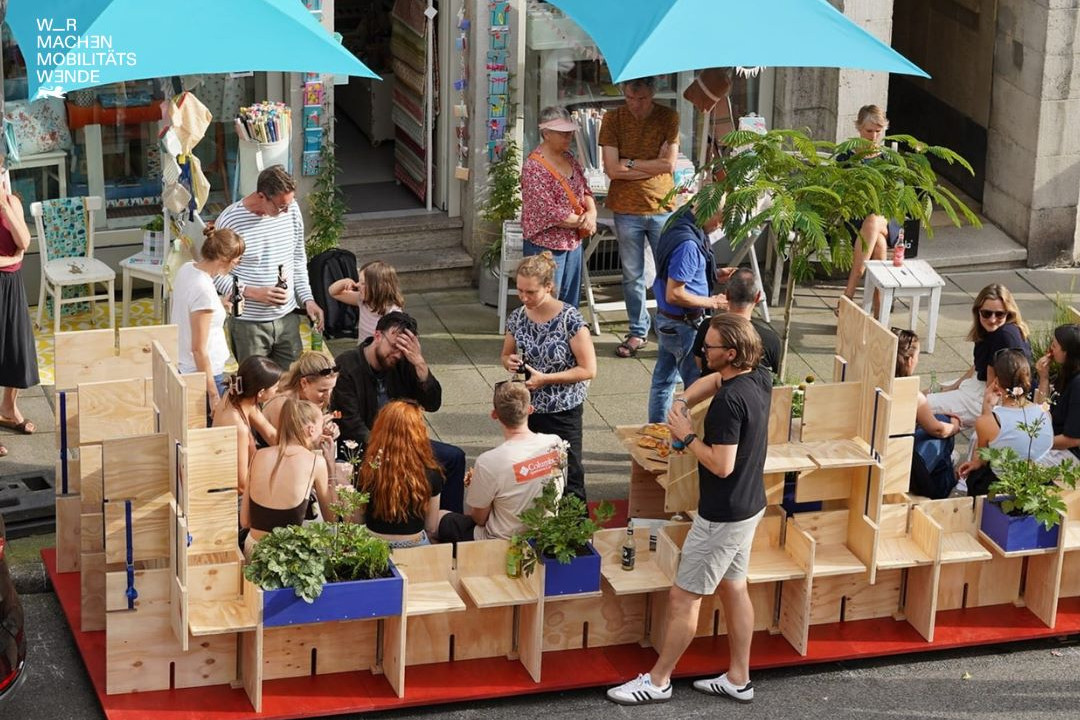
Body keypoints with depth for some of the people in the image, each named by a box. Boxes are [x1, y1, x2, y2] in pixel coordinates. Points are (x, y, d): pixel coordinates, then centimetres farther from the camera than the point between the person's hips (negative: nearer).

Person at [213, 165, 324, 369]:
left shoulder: (291, 209, 0)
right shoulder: (230, 221, -16)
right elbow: (217, 275, -11)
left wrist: (307, 299, 2)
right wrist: (254, 293, -21)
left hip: (287, 319, 5)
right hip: (248, 323, -4)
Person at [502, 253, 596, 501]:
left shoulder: (570, 319, -16)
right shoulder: (517, 318, 0)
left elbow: (588, 369, -15)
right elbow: (506, 355, 17)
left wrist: (545, 379, -19)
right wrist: (510, 362, -7)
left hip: (562, 413, -5)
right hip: (526, 410, 5)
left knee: (568, 478, 2)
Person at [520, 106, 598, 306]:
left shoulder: (568, 158, 8)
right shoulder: (534, 167, -17)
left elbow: (585, 190, 13)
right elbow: (548, 212, -22)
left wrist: (591, 212, -9)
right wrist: (581, 222, -12)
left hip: (573, 242, 8)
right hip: (546, 246, -8)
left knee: (571, 305, 13)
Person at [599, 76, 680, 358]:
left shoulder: (668, 118, -2)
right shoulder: (613, 119, -3)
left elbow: (670, 164, -9)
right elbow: (612, 169, -10)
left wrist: (630, 163, -9)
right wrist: (653, 165, -10)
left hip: (662, 207, 0)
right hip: (627, 210, 0)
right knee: (633, 276, 9)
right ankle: (638, 332, 21)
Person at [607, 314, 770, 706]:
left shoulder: (729, 400, -28)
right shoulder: (760, 379, -1)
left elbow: (721, 465, -29)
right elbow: (712, 380, 18)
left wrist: (687, 435, -16)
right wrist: (683, 402, 0)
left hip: (722, 516, -9)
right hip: (749, 506, 9)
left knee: (683, 598, 2)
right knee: (734, 589, 19)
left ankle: (658, 681, 13)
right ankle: (738, 679, 28)